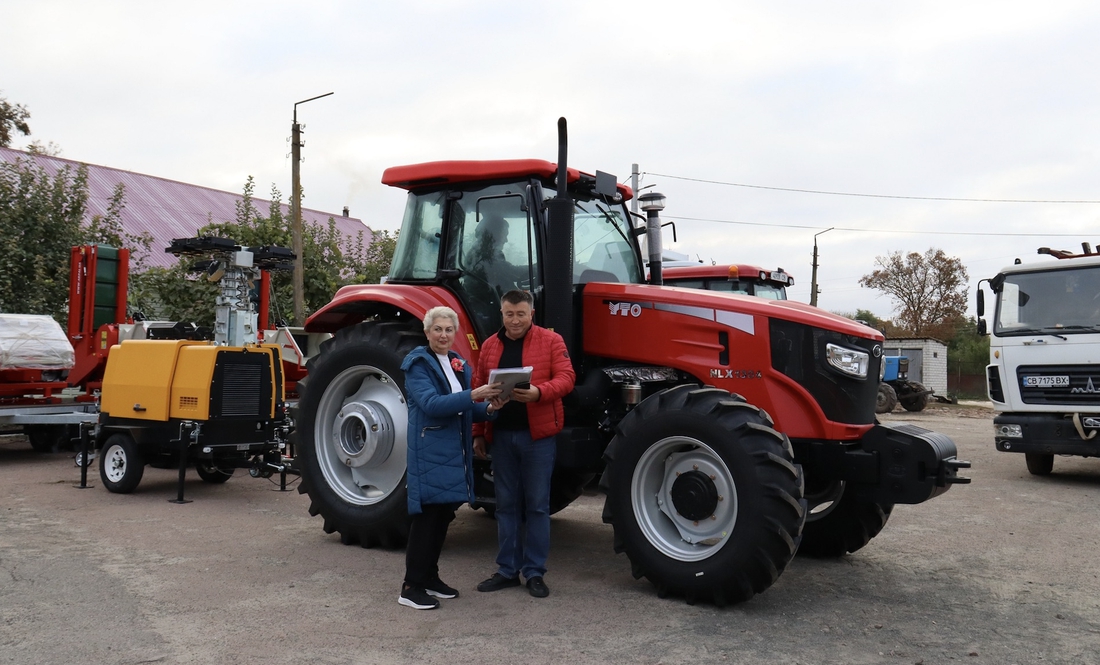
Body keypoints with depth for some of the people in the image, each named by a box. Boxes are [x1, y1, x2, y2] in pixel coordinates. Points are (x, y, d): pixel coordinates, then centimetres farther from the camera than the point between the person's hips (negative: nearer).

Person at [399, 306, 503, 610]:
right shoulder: (418, 364, -8)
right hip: (429, 452, -7)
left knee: (443, 515, 12)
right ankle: (411, 586, 3)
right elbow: (431, 404, -22)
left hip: (454, 452, 7)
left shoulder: (459, 364, 13)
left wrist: (489, 409, -5)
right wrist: (474, 395, -31)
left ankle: (430, 576, 24)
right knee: (427, 514, -6)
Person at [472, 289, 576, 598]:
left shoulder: (551, 341, -1)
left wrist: (538, 393, -27)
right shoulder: (490, 346, 9)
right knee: (506, 504, 11)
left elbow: (565, 377, -9)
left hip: (537, 434, -3)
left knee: (537, 504, 4)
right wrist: (478, 433, 7)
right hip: (501, 435, 3)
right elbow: (479, 391, 11)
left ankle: (535, 572, 15)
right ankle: (507, 570, 21)